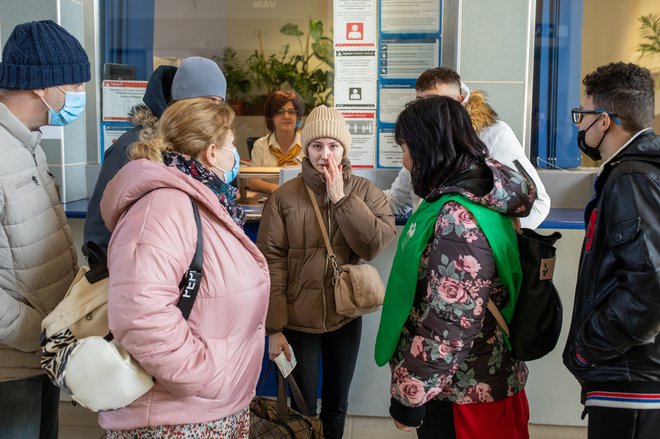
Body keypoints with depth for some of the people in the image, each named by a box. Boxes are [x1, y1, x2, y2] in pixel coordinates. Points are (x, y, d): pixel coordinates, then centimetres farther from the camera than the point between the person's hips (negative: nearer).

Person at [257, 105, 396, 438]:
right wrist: (274, 327, -13)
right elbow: (271, 262, -11)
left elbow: (375, 245, -17)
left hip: (346, 317, 2)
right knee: (303, 407, 12)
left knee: (337, 404, 19)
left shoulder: (366, 192, -4)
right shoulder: (284, 197, -9)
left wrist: (340, 198, -19)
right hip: (298, 320, -2)